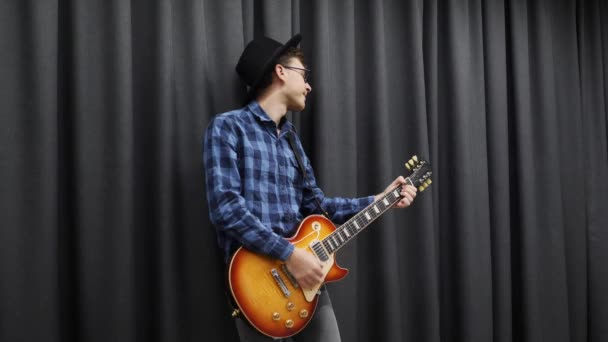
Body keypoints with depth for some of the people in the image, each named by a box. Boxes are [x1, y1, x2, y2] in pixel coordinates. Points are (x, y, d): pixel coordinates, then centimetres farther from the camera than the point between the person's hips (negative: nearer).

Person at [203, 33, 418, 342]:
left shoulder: (291, 137, 18)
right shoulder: (228, 127, -7)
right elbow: (225, 207, -18)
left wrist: (378, 201, 15)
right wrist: (289, 254, -20)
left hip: (305, 271, 7)